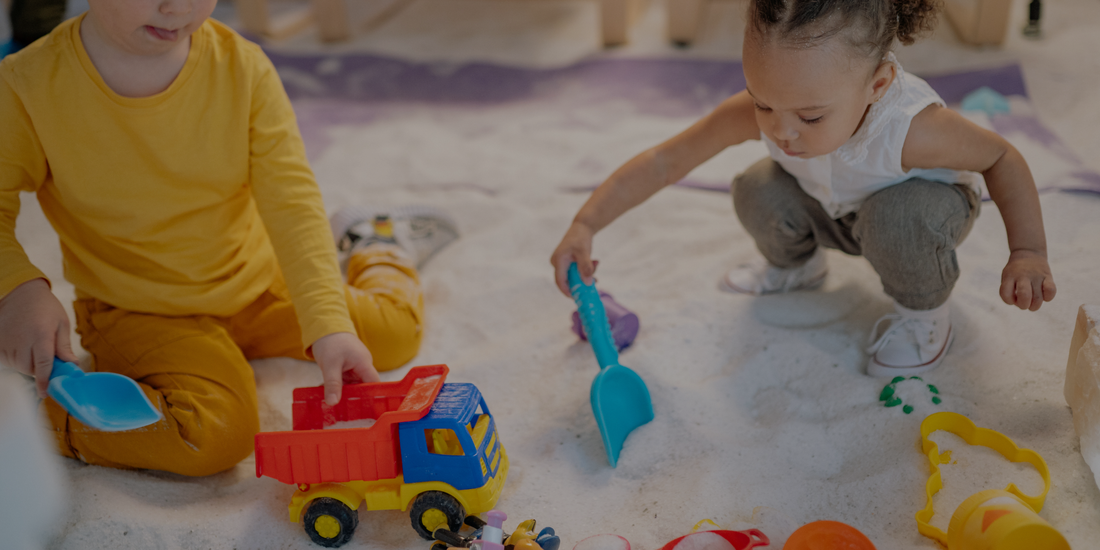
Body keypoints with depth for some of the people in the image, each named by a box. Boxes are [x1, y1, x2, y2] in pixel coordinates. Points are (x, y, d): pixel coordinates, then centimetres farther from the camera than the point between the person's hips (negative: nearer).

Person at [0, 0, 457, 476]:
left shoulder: (243, 67, -15)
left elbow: (292, 203, -18)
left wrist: (330, 325, -28)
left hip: (257, 286, 4)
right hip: (140, 313, -3)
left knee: (396, 331, 10)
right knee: (213, 434, -31)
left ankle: (380, 246, 43)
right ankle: (43, 409, -8)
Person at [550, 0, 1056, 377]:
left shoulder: (913, 128, -41)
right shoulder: (755, 113, -33)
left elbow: (1002, 159, -23)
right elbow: (664, 162, -27)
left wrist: (1028, 253, -29)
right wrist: (585, 225, -36)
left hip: (921, 209, -4)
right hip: (836, 213, 4)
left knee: (899, 215, -37)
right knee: (757, 192, -22)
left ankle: (924, 311, -4)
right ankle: (794, 265, 14)